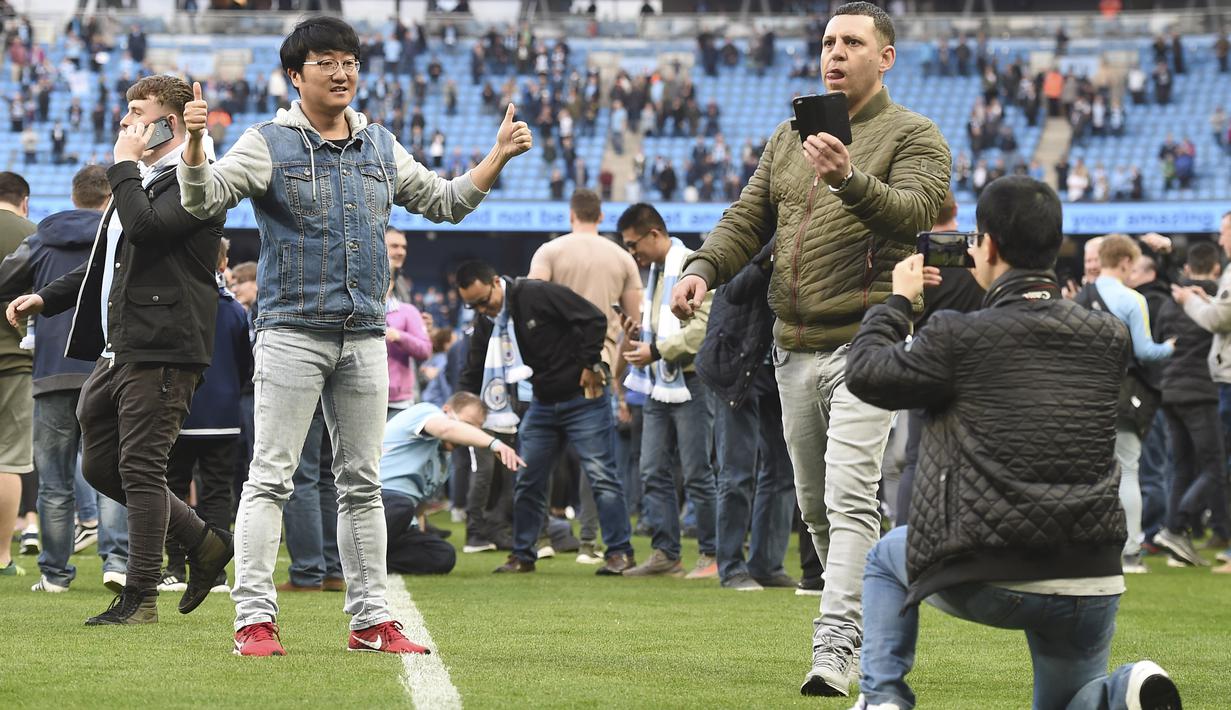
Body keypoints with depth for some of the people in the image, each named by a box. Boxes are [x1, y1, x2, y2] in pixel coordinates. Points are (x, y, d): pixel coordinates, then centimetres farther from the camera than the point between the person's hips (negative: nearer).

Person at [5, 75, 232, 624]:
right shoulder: (139, 182, 22)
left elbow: (145, 229, -26)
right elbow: (104, 265, 29)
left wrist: (123, 165, -13)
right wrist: (45, 298, 17)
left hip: (162, 349, -10)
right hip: (117, 351, 10)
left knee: (140, 467, -7)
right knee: (100, 466, 12)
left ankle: (141, 596, 0)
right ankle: (202, 543, 23)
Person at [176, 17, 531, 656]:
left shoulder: (381, 147, 14)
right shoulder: (268, 144, -3)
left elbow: (443, 201, 23)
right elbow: (205, 198, -16)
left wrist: (498, 157, 12)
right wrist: (194, 141, -35)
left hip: (363, 337, 5)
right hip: (292, 332, -5)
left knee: (362, 483, 9)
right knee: (271, 477, -8)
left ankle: (371, 620, 14)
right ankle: (254, 618, -8)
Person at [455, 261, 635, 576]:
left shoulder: (539, 295, -20)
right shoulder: (486, 325, 2)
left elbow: (593, 319, -20)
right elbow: (473, 376, 8)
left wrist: (590, 364, -18)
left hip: (582, 397, -7)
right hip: (542, 404, 7)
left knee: (601, 476, -7)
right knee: (527, 481, 5)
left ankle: (620, 552, -4)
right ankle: (522, 555, 14)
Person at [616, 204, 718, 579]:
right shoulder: (655, 270, 16)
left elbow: (703, 326, -21)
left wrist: (656, 350, -21)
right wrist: (640, 327, 7)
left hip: (690, 382, -9)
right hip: (659, 385, 9)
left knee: (697, 474, -4)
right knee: (653, 472, 7)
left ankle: (712, 555, 2)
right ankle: (665, 553, 11)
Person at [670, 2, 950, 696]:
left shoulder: (914, 137, -3)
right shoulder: (790, 138, 17)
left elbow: (913, 213, -20)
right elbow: (748, 217, 15)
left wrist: (851, 180, -38)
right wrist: (704, 268, -4)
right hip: (795, 347, 7)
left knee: (850, 498, -17)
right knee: (815, 503, 12)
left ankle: (837, 650, -23)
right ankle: (868, 619, 26)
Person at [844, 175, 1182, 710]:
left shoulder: (960, 338, -11)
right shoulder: (1109, 339, 4)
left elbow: (865, 374, 3)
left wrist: (899, 298, 18)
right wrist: (998, 290, 28)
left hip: (985, 584, -3)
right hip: (1094, 590, 3)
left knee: (887, 559, 29)